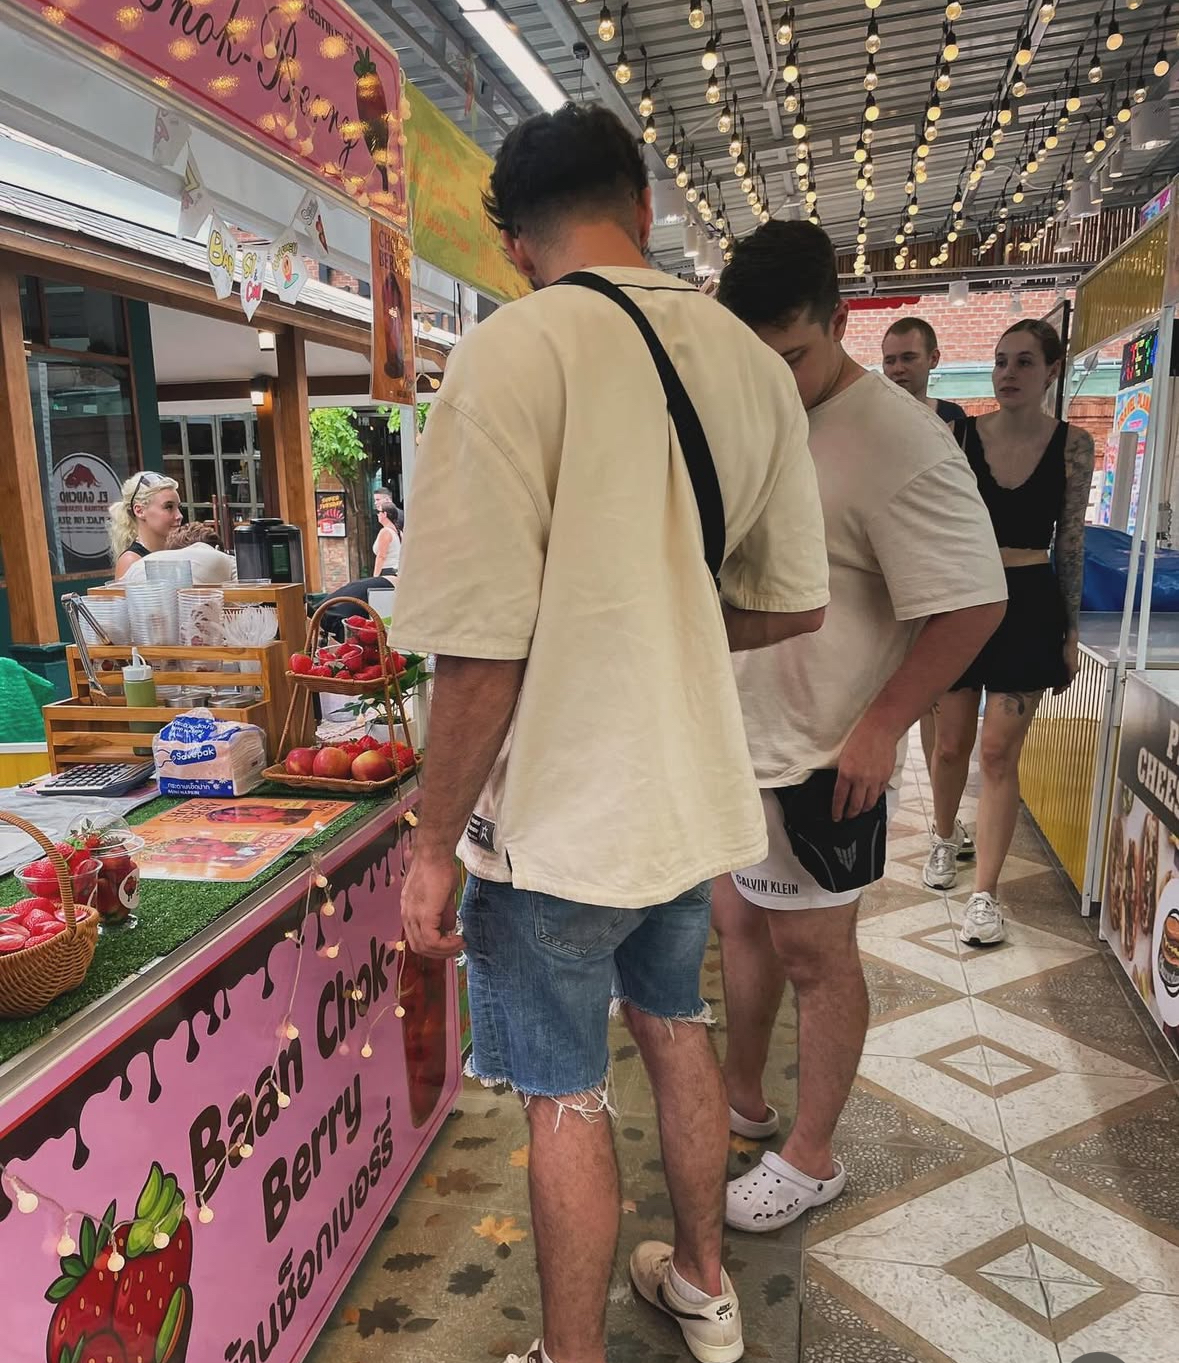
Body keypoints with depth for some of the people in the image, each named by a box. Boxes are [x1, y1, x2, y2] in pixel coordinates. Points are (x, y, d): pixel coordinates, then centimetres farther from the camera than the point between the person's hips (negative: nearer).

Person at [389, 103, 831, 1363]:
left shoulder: (514, 352, -18)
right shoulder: (750, 362, 1)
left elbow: (485, 650, -21)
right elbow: (794, 608, 6)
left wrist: (432, 846, -9)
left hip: (563, 818, -6)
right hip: (695, 795, 6)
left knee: (565, 1098, 12)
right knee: (675, 1028, 25)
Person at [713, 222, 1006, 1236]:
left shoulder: (895, 440, -19)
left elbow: (973, 604, -20)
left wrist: (879, 728, -19)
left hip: (821, 759, -8)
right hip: (737, 736, 8)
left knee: (814, 953, 7)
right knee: (742, 921, 19)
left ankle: (811, 1159, 28)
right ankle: (743, 1100, 41)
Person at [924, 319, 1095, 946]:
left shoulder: (1072, 445, 0)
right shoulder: (960, 435, -1)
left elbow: (1070, 542, 4)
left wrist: (1070, 633, 3)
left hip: (1028, 606, -1)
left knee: (999, 753, -2)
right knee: (952, 744, 9)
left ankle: (985, 894, 8)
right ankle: (944, 839, 38)